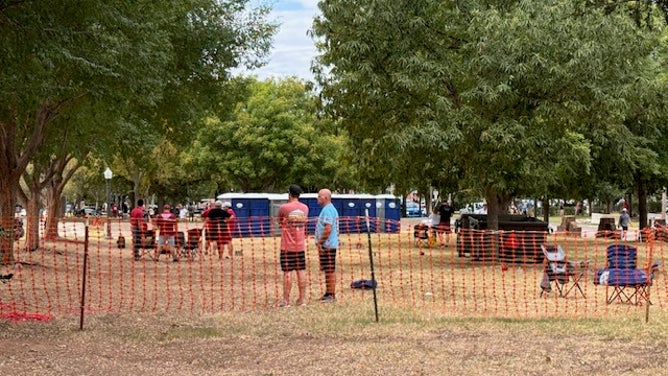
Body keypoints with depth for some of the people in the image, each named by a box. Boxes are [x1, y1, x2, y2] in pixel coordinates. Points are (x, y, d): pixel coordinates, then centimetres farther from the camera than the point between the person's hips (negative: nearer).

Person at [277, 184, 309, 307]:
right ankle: (301, 299, 12)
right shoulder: (305, 208, 4)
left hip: (287, 246, -4)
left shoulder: (283, 208, -11)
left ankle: (286, 300, 2)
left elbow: (279, 223, 4)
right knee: (301, 271, 8)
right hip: (301, 245, 4)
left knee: (287, 272, -1)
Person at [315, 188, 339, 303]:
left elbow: (328, 229, -24)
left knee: (330, 271, -6)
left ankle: (332, 295, -4)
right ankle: (328, 294, 20)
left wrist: (320, 242, -18)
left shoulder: (327, 210, -15)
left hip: (327, 245, -11)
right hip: (329, 245, 11)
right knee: (327, 271, 14)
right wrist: (320, 242, 20)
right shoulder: (331, 209, 18)